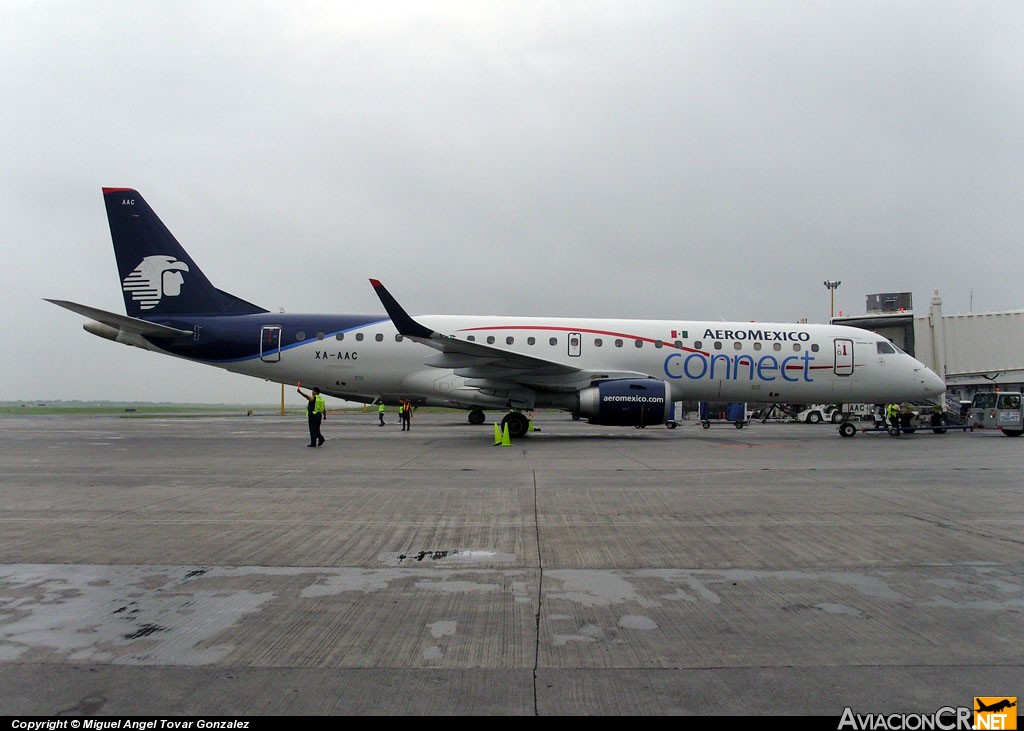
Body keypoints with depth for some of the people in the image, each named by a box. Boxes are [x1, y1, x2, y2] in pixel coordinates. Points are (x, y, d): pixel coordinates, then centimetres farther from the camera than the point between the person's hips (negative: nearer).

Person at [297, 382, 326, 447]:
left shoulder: (313, 398, -8)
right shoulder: (321, 399, 13)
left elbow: (306, 396, -26)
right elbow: (324, 409, 12)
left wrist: (300, 392, -33)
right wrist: (325, 415, 16)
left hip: (313, 415, -7)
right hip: (319, 415, 7)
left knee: (313, 430, -3)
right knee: (316, 430, 17)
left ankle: (313, 443, -1)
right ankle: (321, 439, -1)